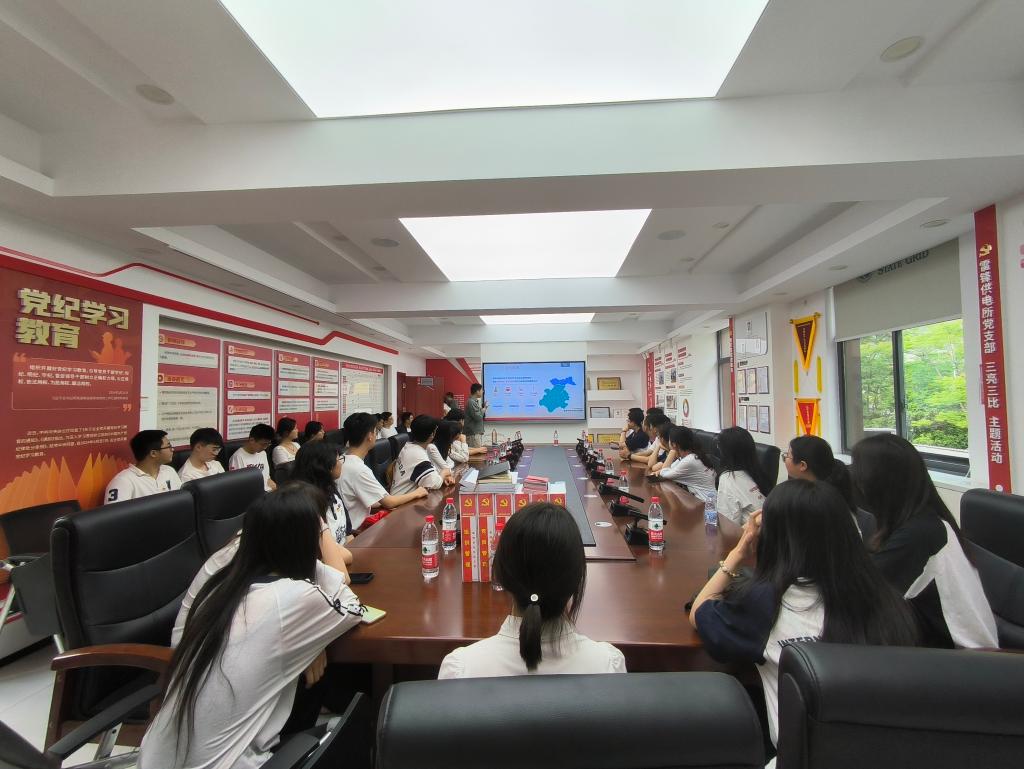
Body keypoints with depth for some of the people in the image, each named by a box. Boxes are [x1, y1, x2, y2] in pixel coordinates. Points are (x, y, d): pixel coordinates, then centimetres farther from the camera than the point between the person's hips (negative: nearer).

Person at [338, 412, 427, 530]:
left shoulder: (346, 462, 2)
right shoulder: (358, 469, -25)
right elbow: (388, 502, -18)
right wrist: (415, 494, -3)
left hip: (349, 527, 8)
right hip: (355, 531, -8)